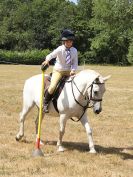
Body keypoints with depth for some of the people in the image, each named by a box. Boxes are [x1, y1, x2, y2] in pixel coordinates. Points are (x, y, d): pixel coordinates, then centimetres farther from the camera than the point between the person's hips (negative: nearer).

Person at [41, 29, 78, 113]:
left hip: (68, 72, 4)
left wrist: (73, 70, -18)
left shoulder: (74, 50, -2)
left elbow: (75, 63, 2)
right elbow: (51, 55, -30)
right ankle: (45, 103, -3)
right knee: (52, 87, -24)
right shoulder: (60, 49, -14)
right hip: (58, 71, -4)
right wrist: (47, 60, -52)